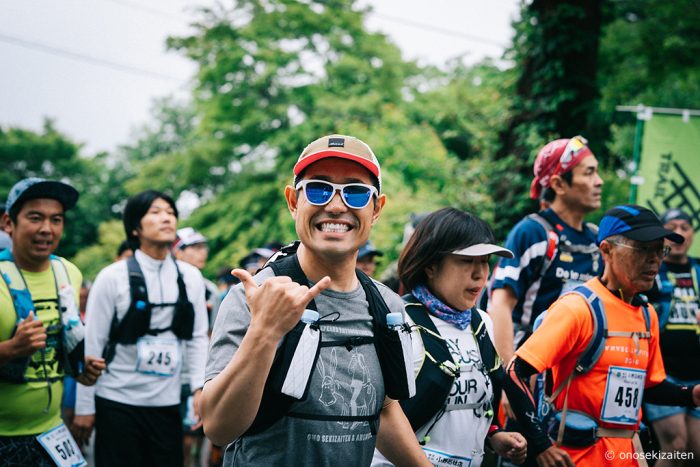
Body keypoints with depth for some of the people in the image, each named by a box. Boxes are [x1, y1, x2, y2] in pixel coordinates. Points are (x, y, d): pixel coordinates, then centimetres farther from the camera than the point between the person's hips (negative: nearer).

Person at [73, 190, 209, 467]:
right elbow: (92, 345, -4)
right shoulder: (112, 277, -6)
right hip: (118, 403, -3)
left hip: (167, 403, 3)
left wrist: (200, 387, -6)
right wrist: (84, 406, -5)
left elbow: (197, 338, 7)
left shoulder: (191, 277, 4)